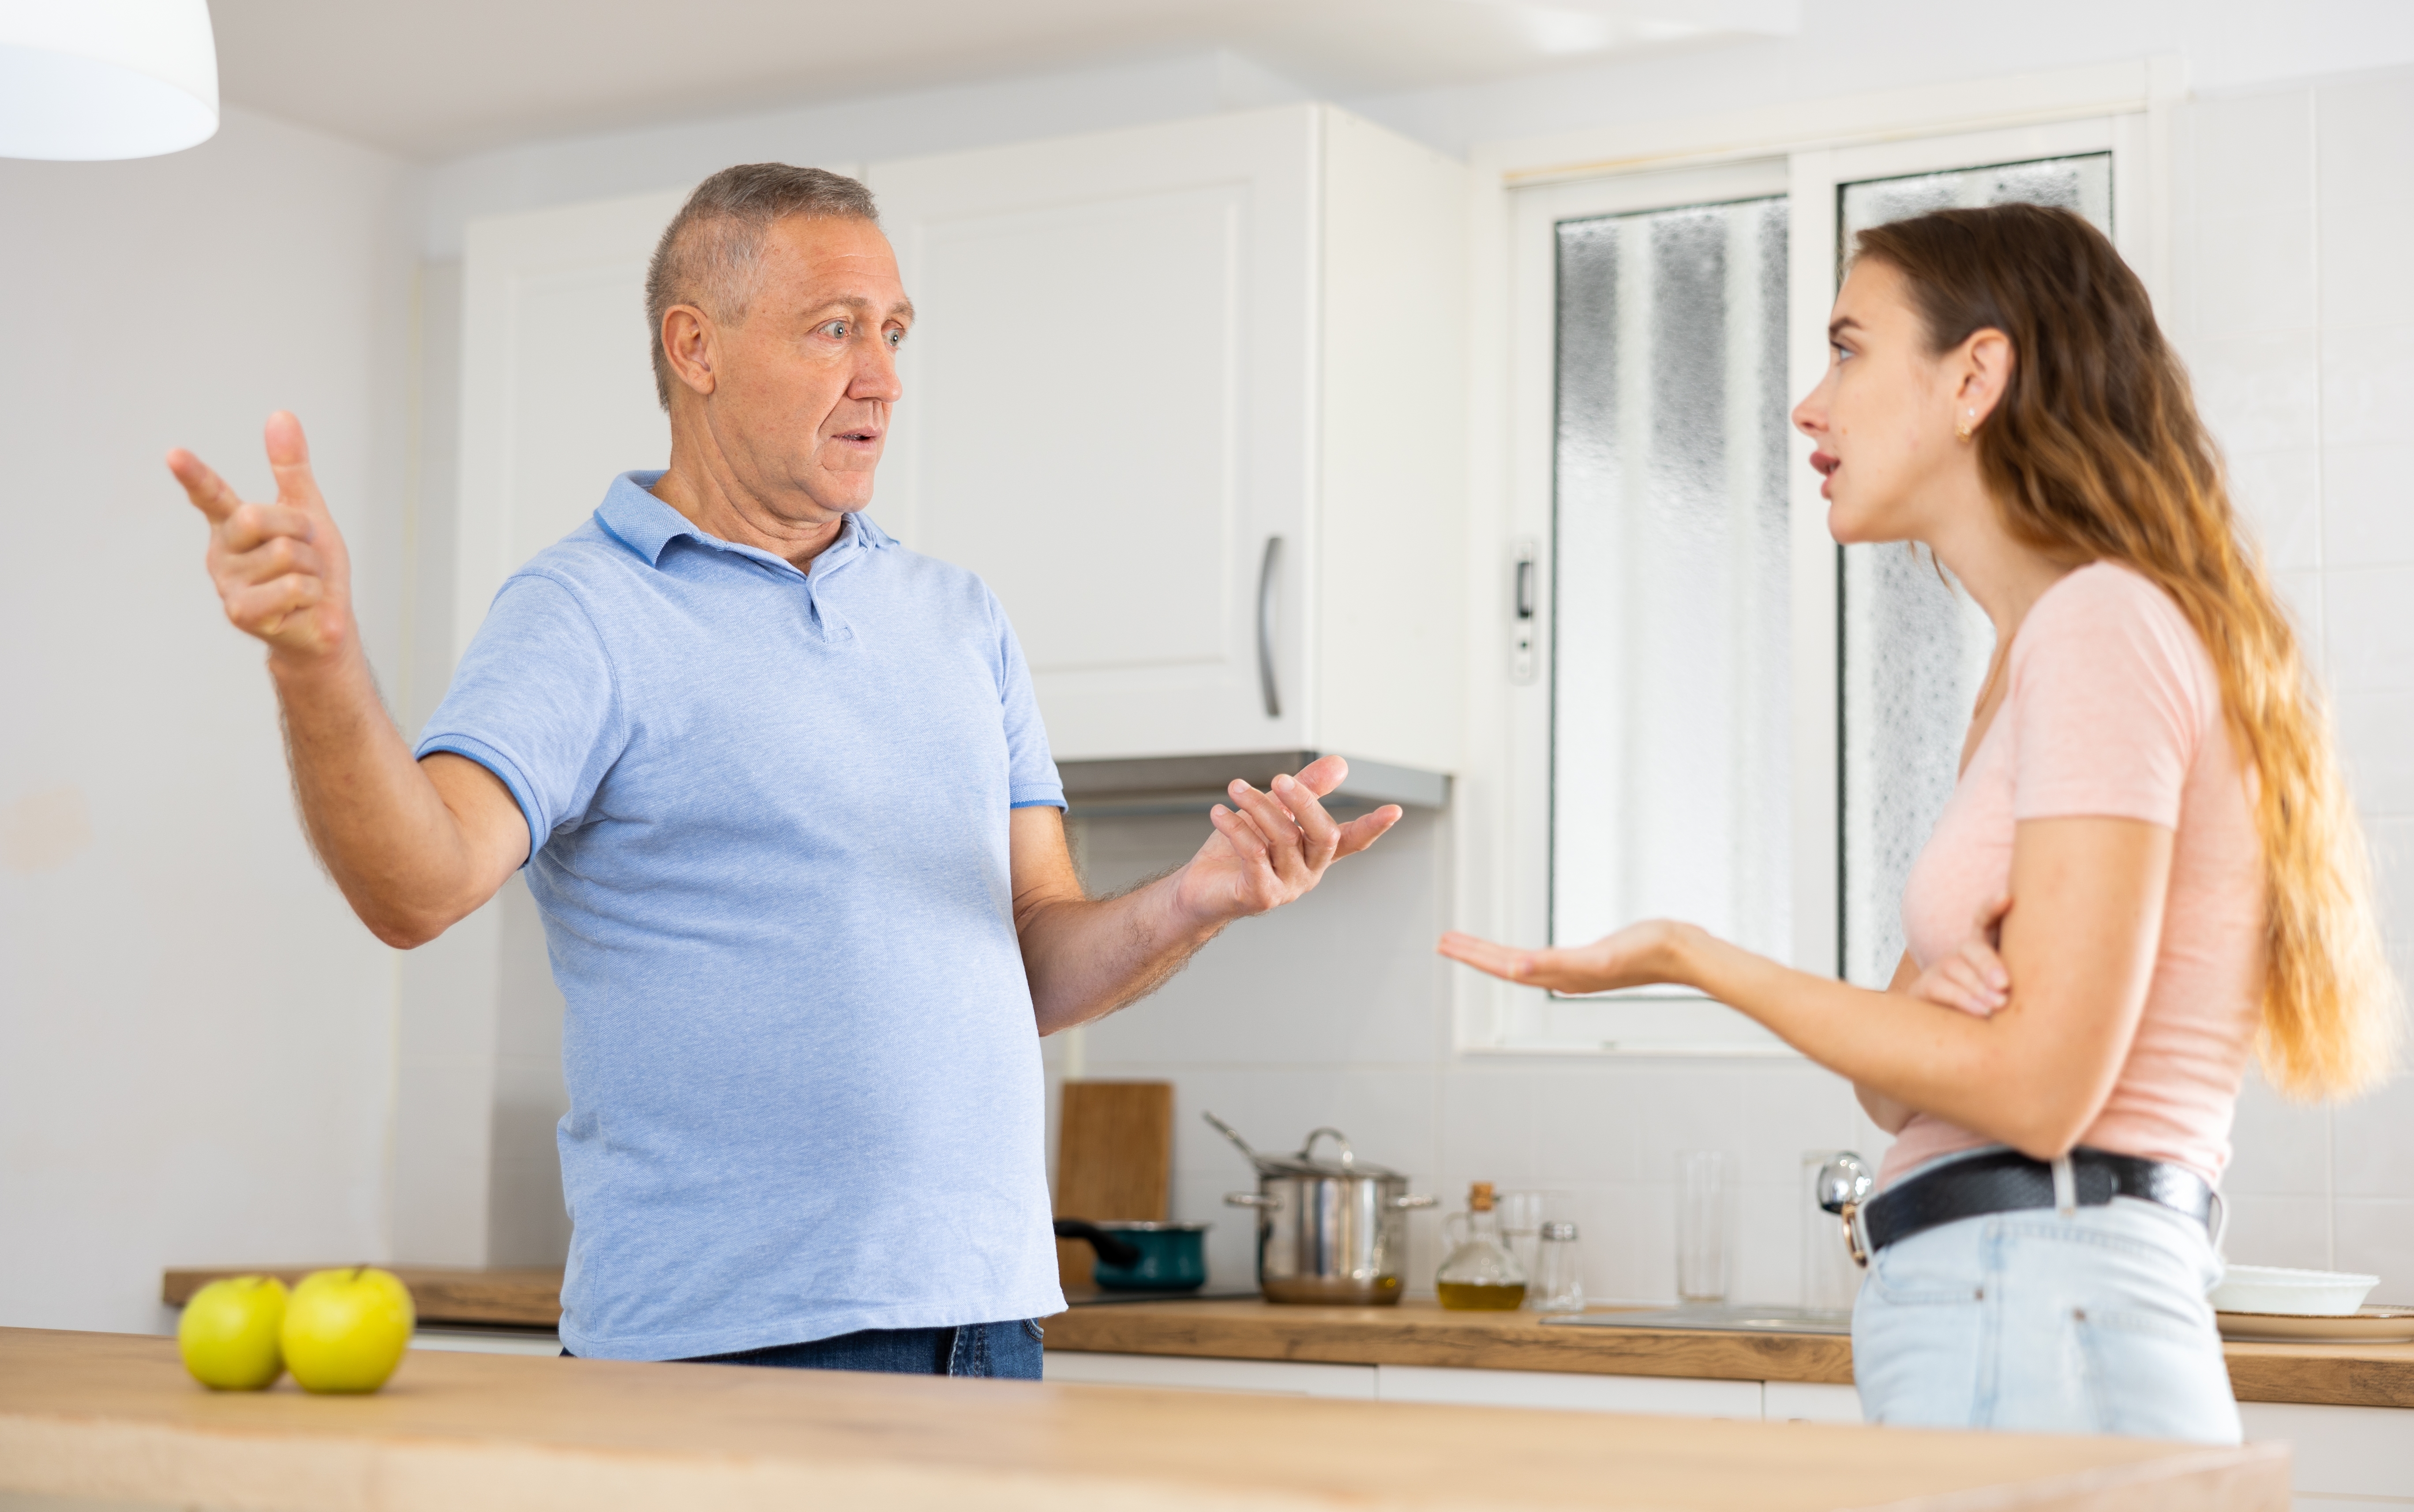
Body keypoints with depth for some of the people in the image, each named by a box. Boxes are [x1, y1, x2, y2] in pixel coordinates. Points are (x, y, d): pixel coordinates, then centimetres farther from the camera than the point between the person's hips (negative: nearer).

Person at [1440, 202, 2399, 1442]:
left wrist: (1689, 959, -9)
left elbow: (2036, 1087, -17)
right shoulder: (2031, 663, 20)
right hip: (1997, 1326, 9)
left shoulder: (2105, 621, -10)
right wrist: (1931, 994, -9)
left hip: (2033, 1329, -9)